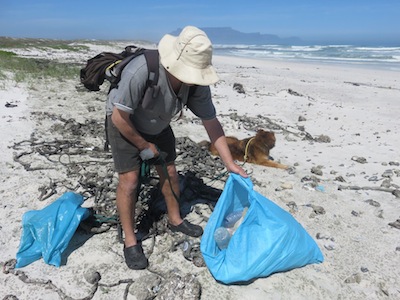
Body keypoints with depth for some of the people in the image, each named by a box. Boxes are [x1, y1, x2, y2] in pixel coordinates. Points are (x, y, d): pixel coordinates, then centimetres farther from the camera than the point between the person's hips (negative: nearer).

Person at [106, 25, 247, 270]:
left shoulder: (197, 83, -24)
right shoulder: (141, 71, -40)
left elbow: (211, 123, -16)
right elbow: (119, 117, -30)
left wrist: (230, 163, -17)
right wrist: (144, 146, -17)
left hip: (157, 126, 5)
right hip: (124, 124, -5)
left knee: (170, 172, 9)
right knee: (130, 180, -10)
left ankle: (175, 220, 32)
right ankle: (130, 242, 7)